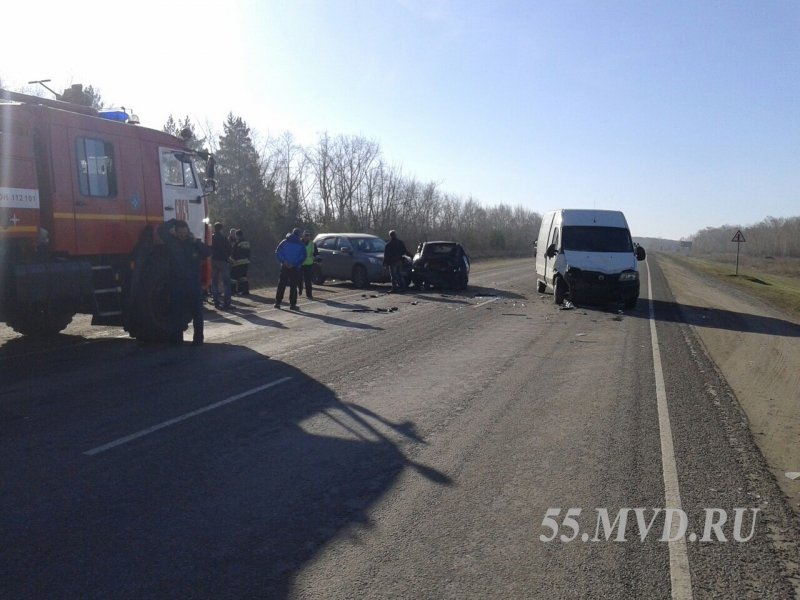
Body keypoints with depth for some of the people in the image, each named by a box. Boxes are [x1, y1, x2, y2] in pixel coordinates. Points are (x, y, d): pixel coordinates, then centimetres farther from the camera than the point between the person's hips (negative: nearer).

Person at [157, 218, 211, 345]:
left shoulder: (194, 243, 8)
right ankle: (176, 338, 11)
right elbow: (161, 230, -4)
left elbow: (208, 252, -4)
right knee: (177, 312, 3)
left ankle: (198, 338, 9)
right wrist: (173, 221, 4)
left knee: (197, 313, 2)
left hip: (194, 283, 1)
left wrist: (196, 241, -9)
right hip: (177, 284, -1)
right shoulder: (172, 242, 5)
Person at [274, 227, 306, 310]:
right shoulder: (301, 244, -1)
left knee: (281, 285, 9)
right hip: (295, 268, -2)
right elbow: (303, 256, -10)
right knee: (293, 286, 2)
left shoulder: (284, 242, 4)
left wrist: (283, 261, -10)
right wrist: (295, 264, -12)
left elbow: (277, 253, -5)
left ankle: (277, 302, 9)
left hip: (284, 267, 2)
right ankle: (292, 304, 2)